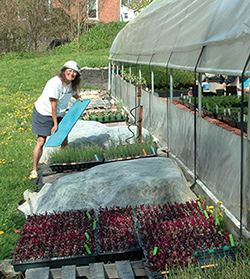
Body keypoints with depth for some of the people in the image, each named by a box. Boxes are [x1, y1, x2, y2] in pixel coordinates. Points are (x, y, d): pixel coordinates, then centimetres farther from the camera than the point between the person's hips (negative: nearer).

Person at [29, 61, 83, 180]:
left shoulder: (71, 83, -5)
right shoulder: (55, 83, -27)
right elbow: (53, 105, -24)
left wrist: (78, 97, 8)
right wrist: (55, 124, -21)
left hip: (59, 114, 7)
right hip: (43, 113, -7)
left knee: (64, 140, 4)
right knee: (41, 141, -10)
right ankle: (34, 170, -3)